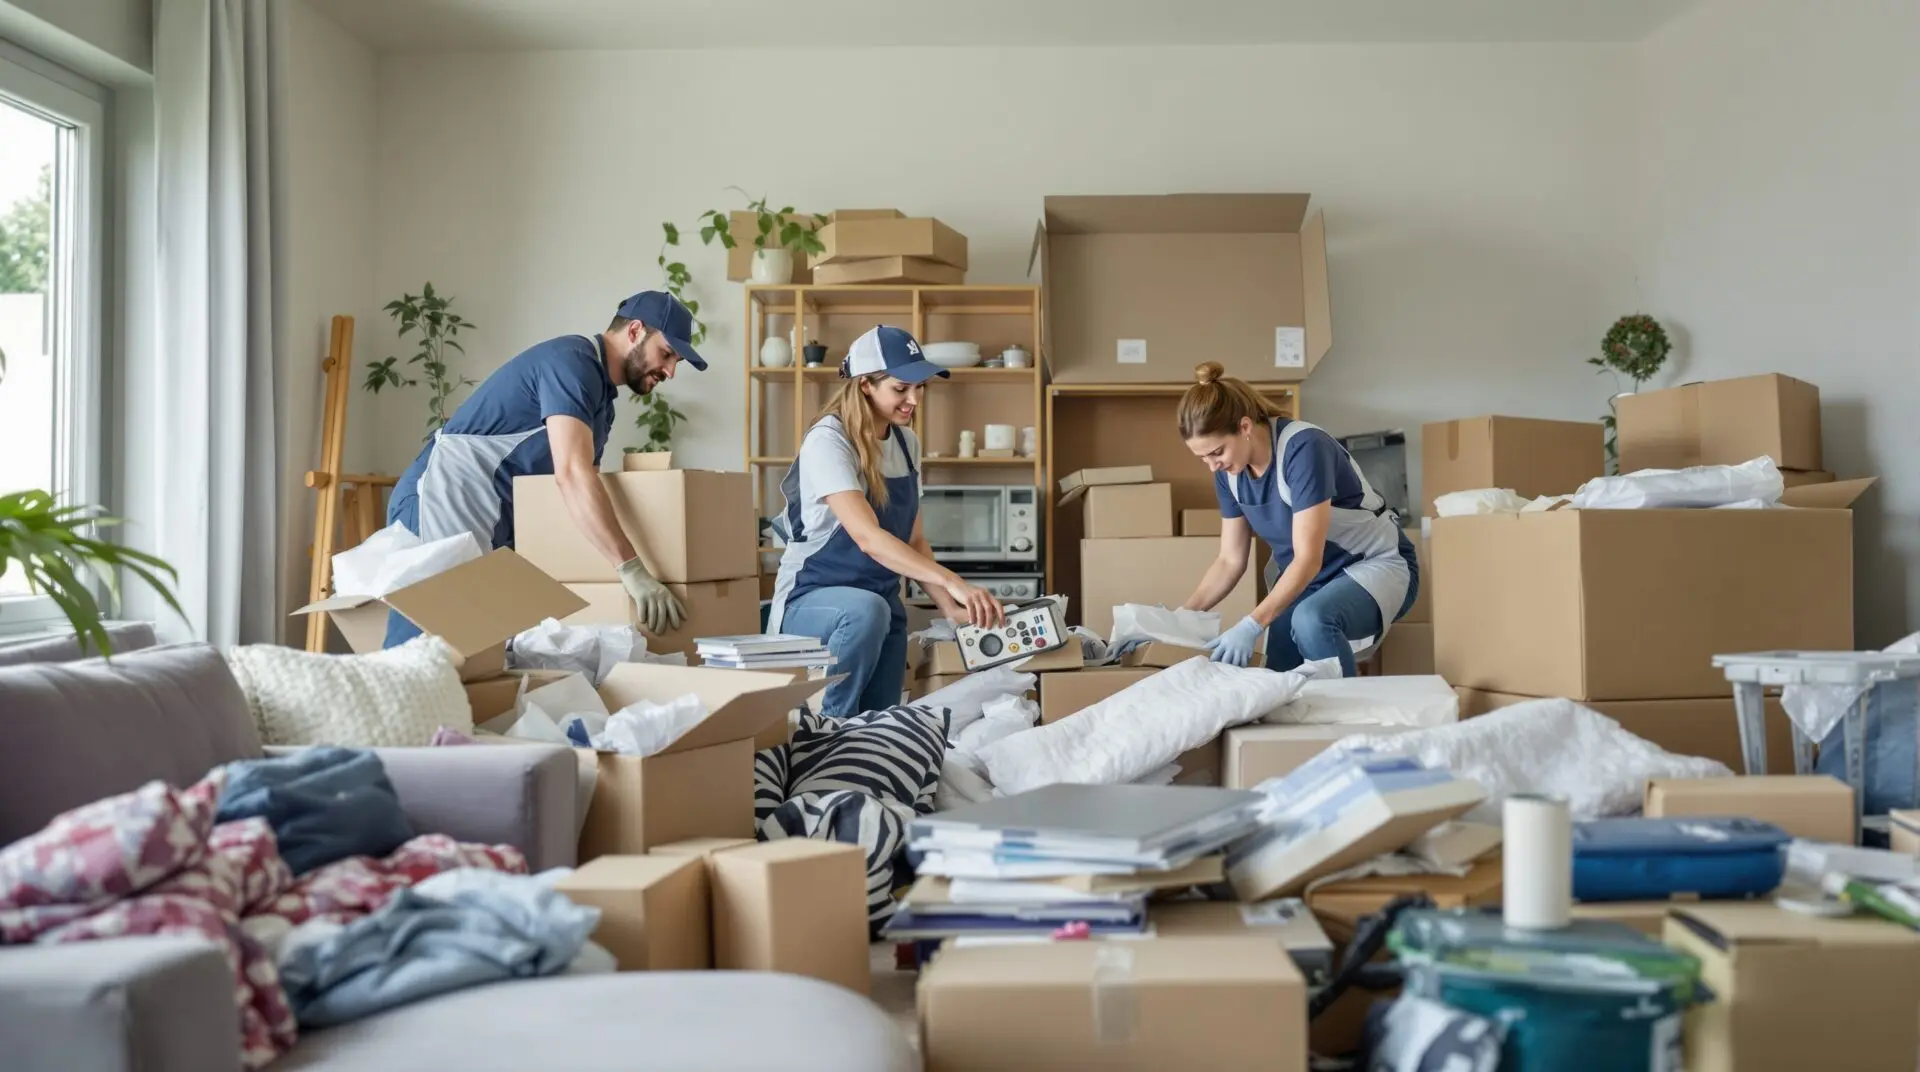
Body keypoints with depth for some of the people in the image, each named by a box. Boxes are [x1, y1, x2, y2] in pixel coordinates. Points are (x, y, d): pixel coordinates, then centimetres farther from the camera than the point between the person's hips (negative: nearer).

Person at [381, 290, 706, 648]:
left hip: (493, 524, 10)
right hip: (442, 505, -10)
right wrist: (632, 571, -36)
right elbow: (571, 472, -31)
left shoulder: (601, 395, 16)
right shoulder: (572, 361, -16)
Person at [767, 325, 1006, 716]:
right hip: (812, 598, -7)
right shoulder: (828, 441, -20)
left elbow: (913, 540, 8)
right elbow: (867, 537, -32)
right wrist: (952, 582, -43)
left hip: (882, 602, 7)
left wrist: (949, 607, -8)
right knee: (866, 611, -37)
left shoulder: (907, 443, 4)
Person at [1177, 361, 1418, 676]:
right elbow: (1231, 561, 0)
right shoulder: (1229, 473, -7)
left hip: (1375, 564, -7)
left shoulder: (1303, 449, -29)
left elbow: (1308, 558, -32)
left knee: (1311, 619, -35)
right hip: (1304, 577, 7)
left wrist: (1252, 626, -40)